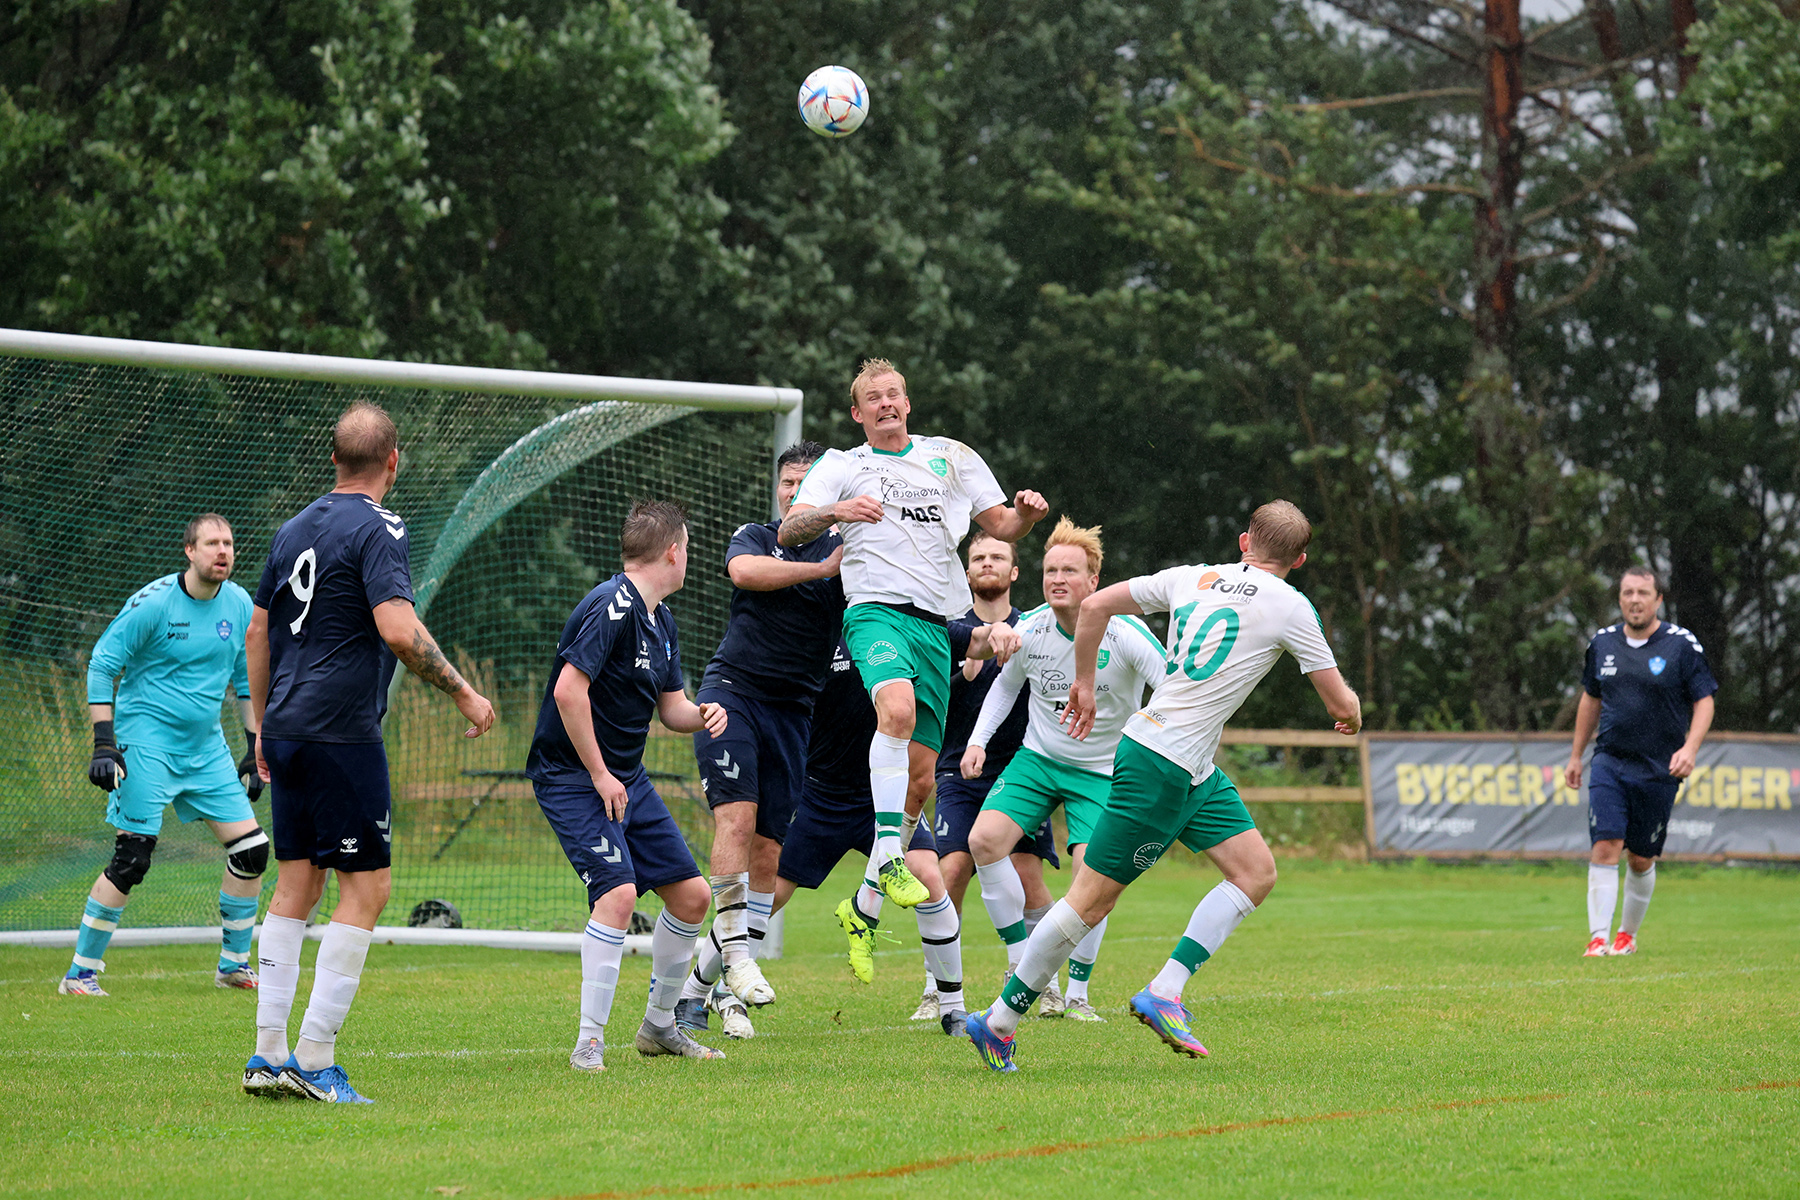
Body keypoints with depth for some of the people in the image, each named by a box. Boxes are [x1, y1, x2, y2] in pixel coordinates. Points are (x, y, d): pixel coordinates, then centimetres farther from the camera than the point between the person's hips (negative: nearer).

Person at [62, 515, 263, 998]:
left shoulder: (240, 605, 5)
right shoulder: (153, 603, -12)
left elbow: (247, 680, 18)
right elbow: (101, 665, -9)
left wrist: (256, 748, 15)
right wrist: (104, 744, -15)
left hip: (207, 748, 6)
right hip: (148, 743, -6)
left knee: (251, 850, 1)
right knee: (132, 858, -11)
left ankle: (234, 964, 16)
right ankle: (81, 972, -1)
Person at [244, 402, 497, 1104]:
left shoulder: (295, 528, 15)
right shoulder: (376, 529, -10)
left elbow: (257, 632, 20)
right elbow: (398, 628, -22)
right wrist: (463, 694, -12)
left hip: (287, 729, 8)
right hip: (343, 733, -8)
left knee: (296, 884, 12)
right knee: (366, 888, -4)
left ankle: (268, 1054, 11)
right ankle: (314, 1058, -9)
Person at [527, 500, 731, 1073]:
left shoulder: (660, 619, 12)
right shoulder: (611, 607, -19)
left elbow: (671, 706, 20)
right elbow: (569, 689, -27)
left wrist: (702, 714, -3)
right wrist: (599, 774, -22)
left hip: (627, 778, 10)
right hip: (572, 776, -10)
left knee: (691, 894, 8)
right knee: (618, 891, -24)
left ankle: (659, 1026, 23)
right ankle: (589, 1041, -18)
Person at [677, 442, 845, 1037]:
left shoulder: (846, 551, 8)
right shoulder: (754, 537, 8)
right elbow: (744, 570, -16)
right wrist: (822, 568, -18)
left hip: (792, 712, 2)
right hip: (732, 691, -2)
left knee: (766, 856, 0)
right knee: (737, 816, -21)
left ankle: (701, 985, 7)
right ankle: (736, 955, -18)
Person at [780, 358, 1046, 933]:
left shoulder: (951, 456, 20)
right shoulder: (840, 465, 12)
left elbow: (1002, 527, 22)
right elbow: (789, 530, 0)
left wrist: (1027, 513, -2)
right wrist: (834, 511, -21)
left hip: (936, 623, 4)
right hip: (877, 610, -4)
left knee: (920, 778, 2)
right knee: (898, 708, -35)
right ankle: (889, 857, -34)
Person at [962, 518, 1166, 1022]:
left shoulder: (1126, 635, -20)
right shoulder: (1029, 630, -8)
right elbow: (1007, 684, 13)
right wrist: (978, 740, 4)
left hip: (1102, 771, -3)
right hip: (1037, 757, 3)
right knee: (984, 840, -17)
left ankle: (1076, 994, -1)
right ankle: (1023, 965, -3)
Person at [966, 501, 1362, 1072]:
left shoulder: (1190, 578, 8)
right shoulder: (1290, 607, -8)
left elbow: (1094, 606, 9)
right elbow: (1342, 707, -3)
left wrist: (1084, 685, 20)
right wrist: (1350, 711, 21)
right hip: (1160, 767, -8)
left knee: (1256, 872, 8)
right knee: (1093, 898, -2)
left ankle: (1164, 993, 2)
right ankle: (999, 1021, 5)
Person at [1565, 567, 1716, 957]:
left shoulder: (1682, 644, -4)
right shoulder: (1602, 643, 7)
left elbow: (1704, 702, -1)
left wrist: (1689, 749, -16)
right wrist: (1576, 755, 20)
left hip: (1659, 771, -2)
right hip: (1609, 764, 2)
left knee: (1641, 858, 6)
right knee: (1604, 848, -13)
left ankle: (1628, 933, 25)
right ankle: (1598, 938, -14)